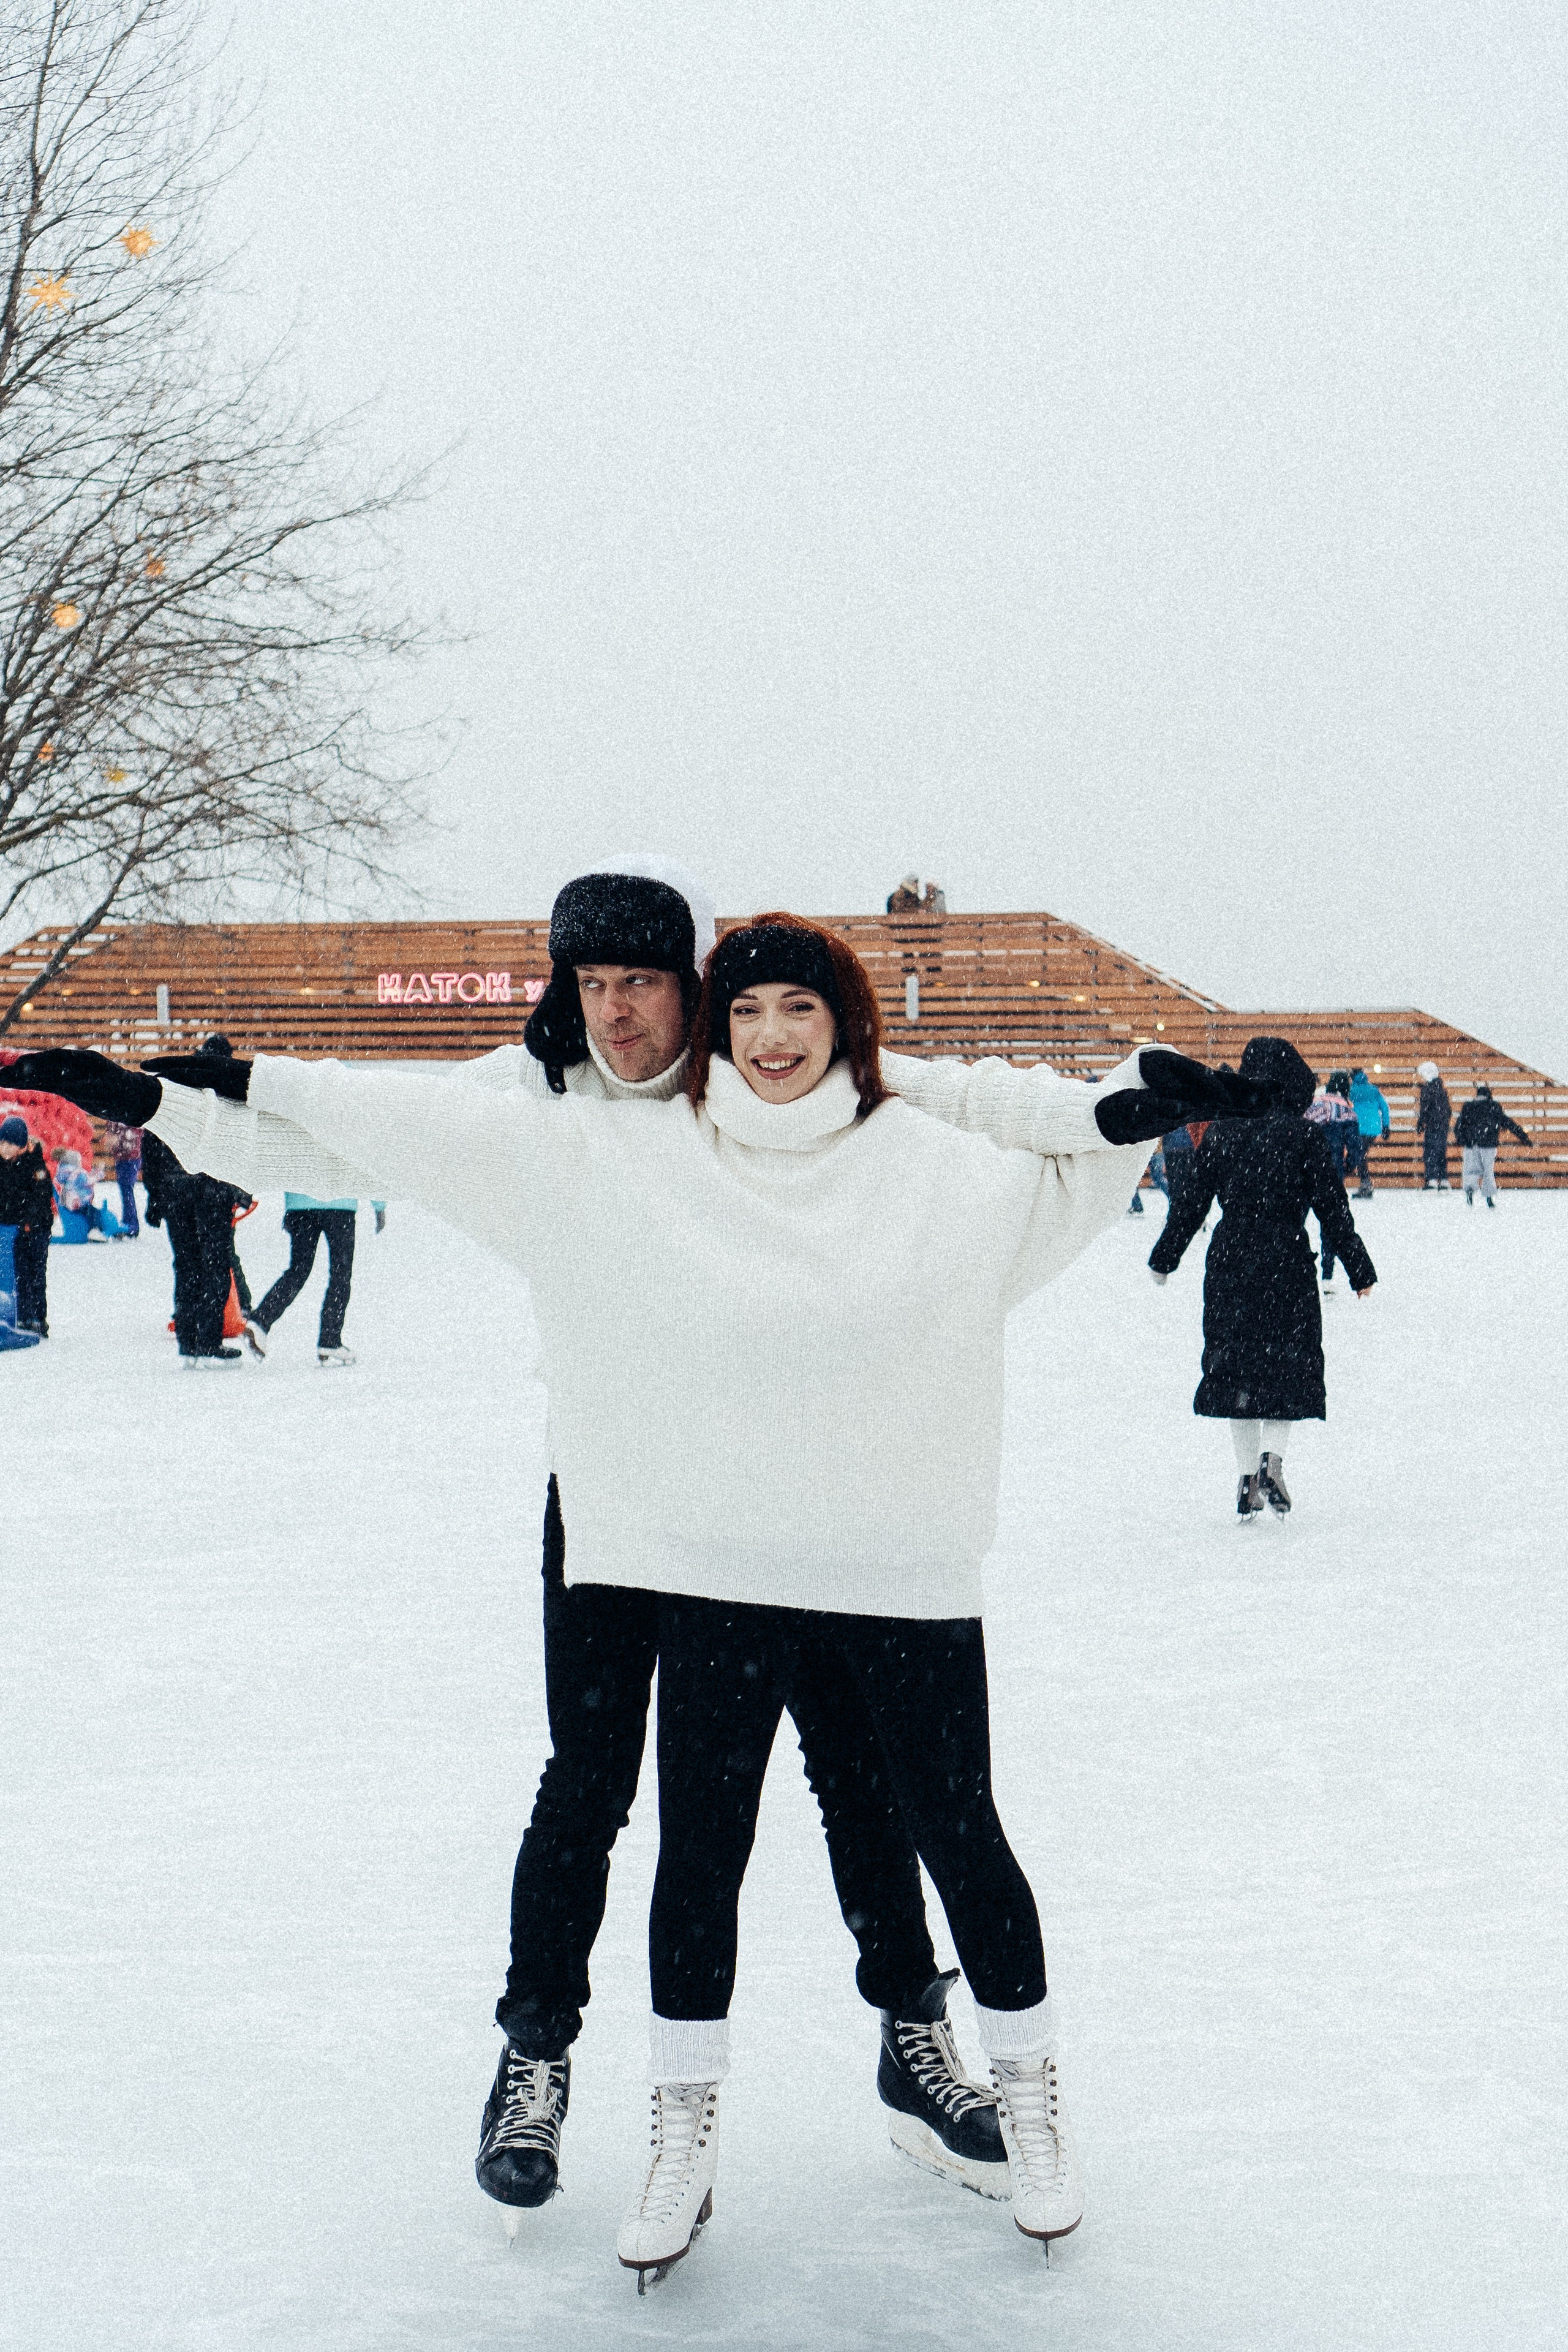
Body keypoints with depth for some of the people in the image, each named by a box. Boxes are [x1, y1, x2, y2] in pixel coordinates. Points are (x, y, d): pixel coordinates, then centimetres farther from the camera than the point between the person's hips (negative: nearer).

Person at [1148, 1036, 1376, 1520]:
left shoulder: (1222, 1130, 1)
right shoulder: (1302, 1133, -6)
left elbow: (1192, 1201, 7)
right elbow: (1333, 1208, -4)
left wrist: (1164, 1258, 18)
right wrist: (1359, 1270, 4)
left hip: (1229, 1264, 2)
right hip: (1285, 1265, -2)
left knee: (1235, 1369, 10)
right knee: (1287, 1366, 9)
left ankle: (1247, 1478, 9)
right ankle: (1272, 1457, -13)